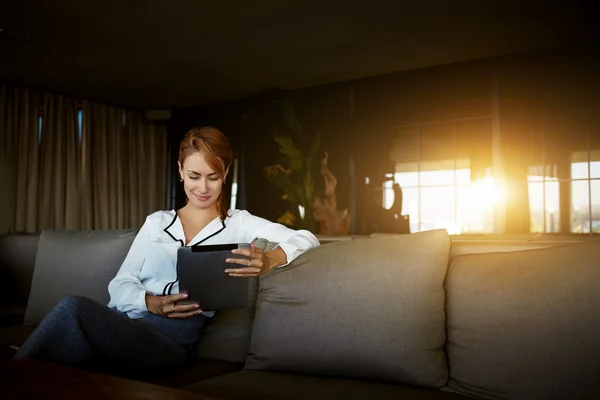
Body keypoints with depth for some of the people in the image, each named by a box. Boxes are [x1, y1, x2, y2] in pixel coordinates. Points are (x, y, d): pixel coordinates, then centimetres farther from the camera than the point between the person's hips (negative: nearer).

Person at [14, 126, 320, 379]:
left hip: (172, 336, -3)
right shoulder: (156, 222, 19)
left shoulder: (239, 223, 9)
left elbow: (306, 239, -1)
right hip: (121, 321, 3)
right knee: (75, 309, -34)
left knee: (72, 308, -30)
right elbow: (120, 284, 11)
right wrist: (150, 302, -13)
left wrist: (268, 261, -23)